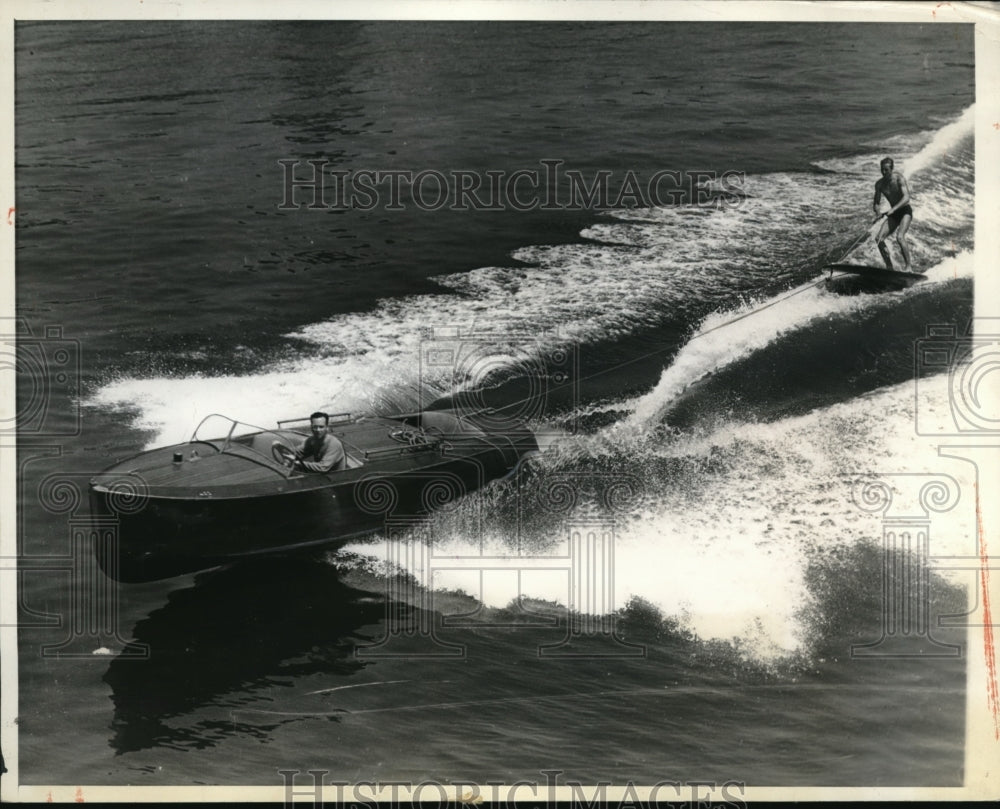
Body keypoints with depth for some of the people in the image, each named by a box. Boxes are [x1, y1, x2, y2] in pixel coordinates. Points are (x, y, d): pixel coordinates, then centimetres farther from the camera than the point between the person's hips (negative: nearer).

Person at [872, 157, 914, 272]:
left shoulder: (899, 178, -16)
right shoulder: (879, 184, 0)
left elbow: (906, 198, -28)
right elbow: (876, 203, 3)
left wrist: (893, 209, -42)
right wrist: (877, 213, -20)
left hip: (905, 211, -6)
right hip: (893, 214, 6)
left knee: (900, 237, -29)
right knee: (879, 238, -13)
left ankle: (909, 266, -21)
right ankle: (889, 267, -5)